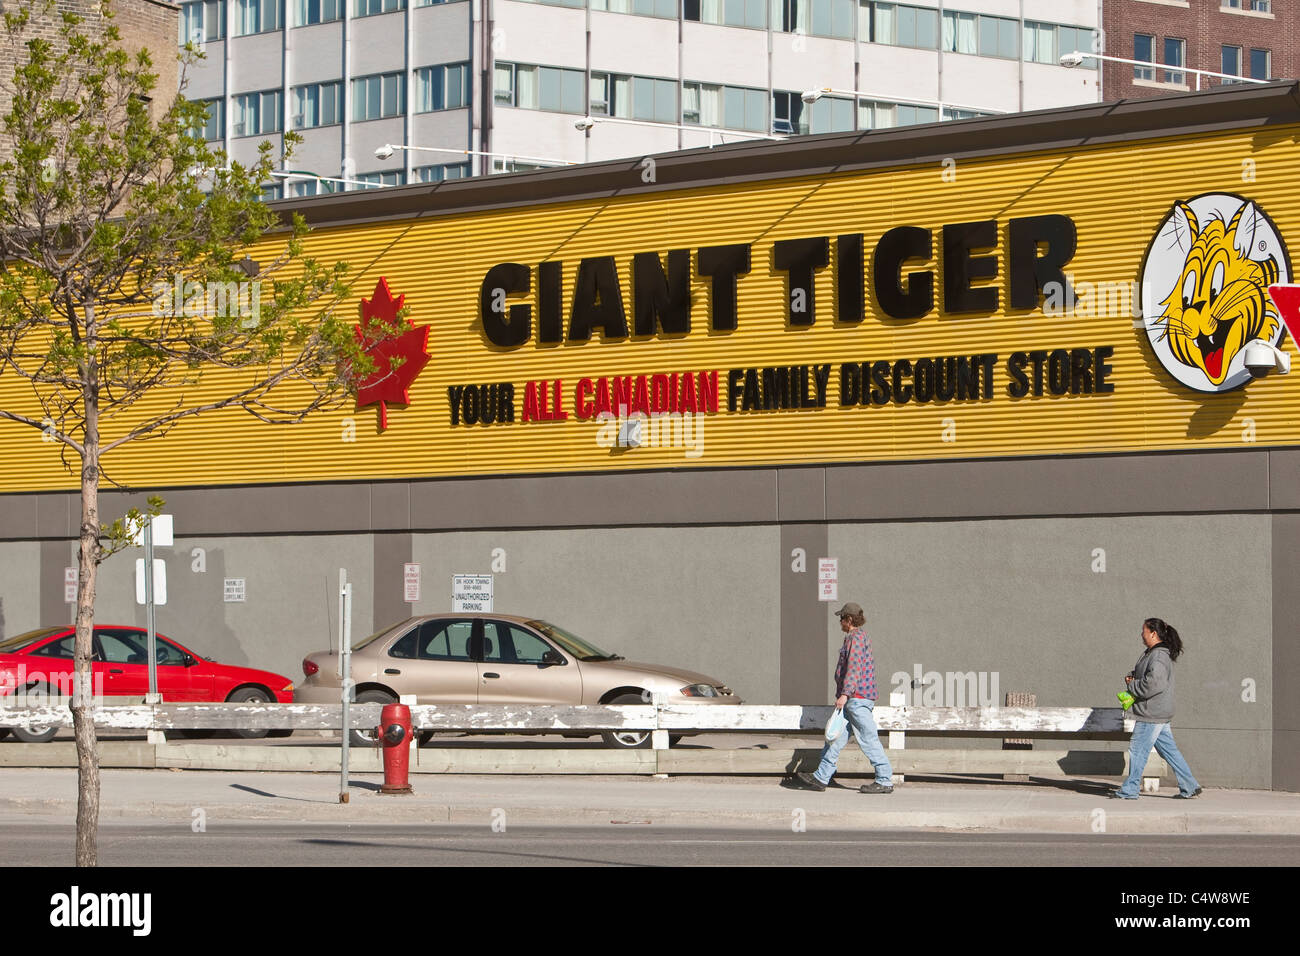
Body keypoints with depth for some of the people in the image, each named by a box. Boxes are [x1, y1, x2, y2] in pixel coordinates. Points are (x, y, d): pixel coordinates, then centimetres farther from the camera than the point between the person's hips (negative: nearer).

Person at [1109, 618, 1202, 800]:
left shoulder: (1159, 656, -18)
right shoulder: (1150, 653, 15)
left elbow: (1153, 684, -27)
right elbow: (1140, 675, 27)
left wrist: (1132, 686, -13)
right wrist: (1131, 679, 5)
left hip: (1151, 716, -10)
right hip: (1158, 714, 10)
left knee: (1138, 750, -3)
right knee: (1169, 750, 12)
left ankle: (1129, 790, 4)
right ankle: (1189, 787, 14)